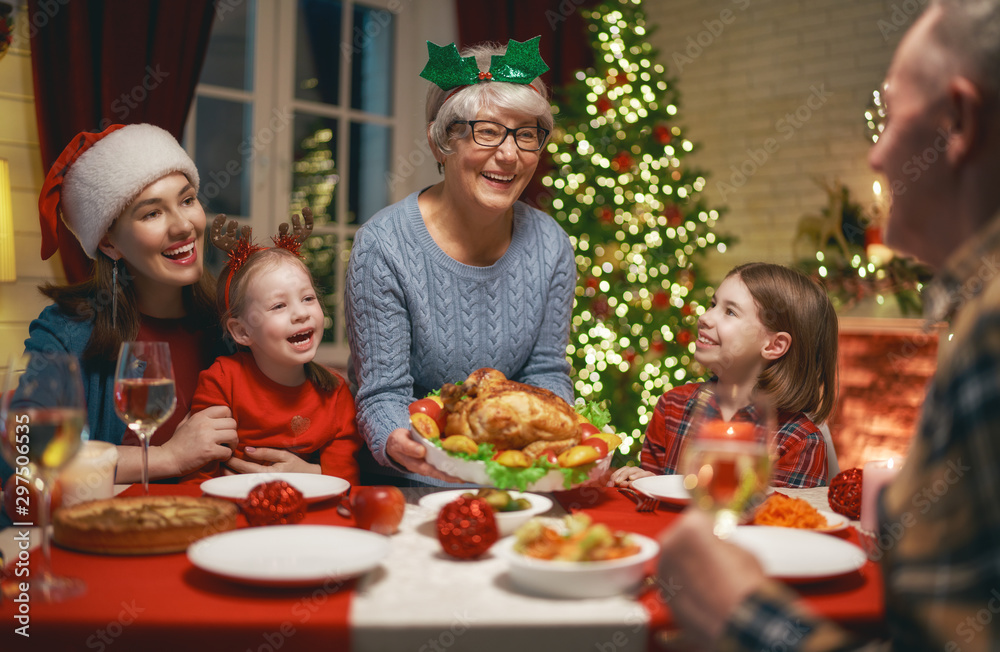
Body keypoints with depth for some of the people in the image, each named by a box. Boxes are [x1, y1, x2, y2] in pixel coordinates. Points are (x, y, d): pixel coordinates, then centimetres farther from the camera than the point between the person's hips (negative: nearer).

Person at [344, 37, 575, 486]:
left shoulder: (550, 246, -2)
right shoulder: (384, 244, -14)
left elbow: (546, 373, 3)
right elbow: (383, 395, -13)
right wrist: (397, 444, -35)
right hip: (409, 484, -3)